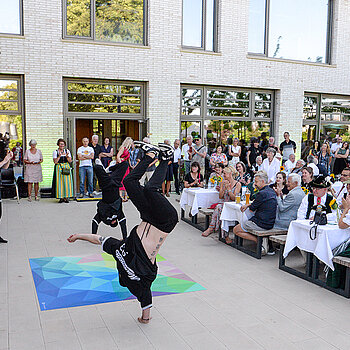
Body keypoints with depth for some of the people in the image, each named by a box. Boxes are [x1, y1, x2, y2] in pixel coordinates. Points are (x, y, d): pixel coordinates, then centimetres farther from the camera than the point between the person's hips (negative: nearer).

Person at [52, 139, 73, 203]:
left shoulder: (67, 151, 10)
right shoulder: (55, 152, 5)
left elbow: (70, 161, 4)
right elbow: (55, 161, -4)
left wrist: (67, 156, -13)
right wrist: (59, 156, -15)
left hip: (66, 168, 2)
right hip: (59, 168, -2)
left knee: (67, 181, -4)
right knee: (59, 182, -5)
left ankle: (66, 197, 2)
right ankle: (61, 197, 0)